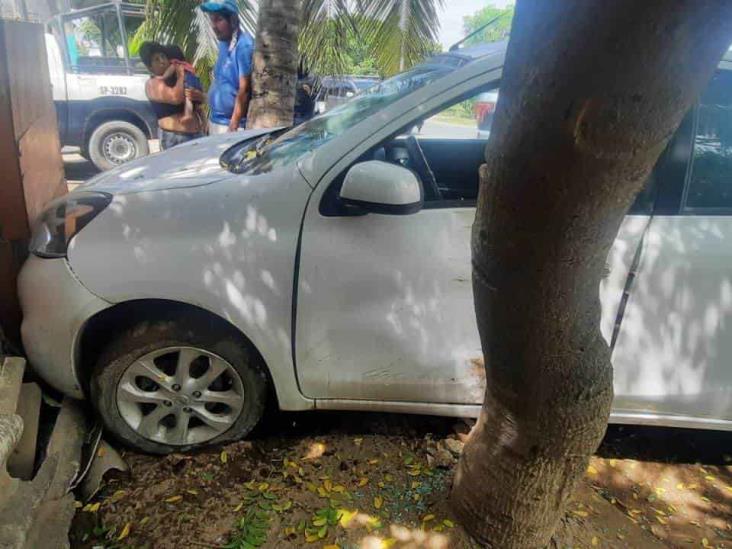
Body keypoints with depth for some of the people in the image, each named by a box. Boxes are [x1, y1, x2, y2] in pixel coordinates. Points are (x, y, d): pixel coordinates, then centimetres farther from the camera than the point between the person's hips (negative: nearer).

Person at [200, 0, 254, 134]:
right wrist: (211, 117, 14)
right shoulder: (223, 42, 10)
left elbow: (244, 90, -20)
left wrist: (233, 127, -21)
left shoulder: (244, 45, -16)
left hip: (231, 123, -8)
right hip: (215, 120, 9)